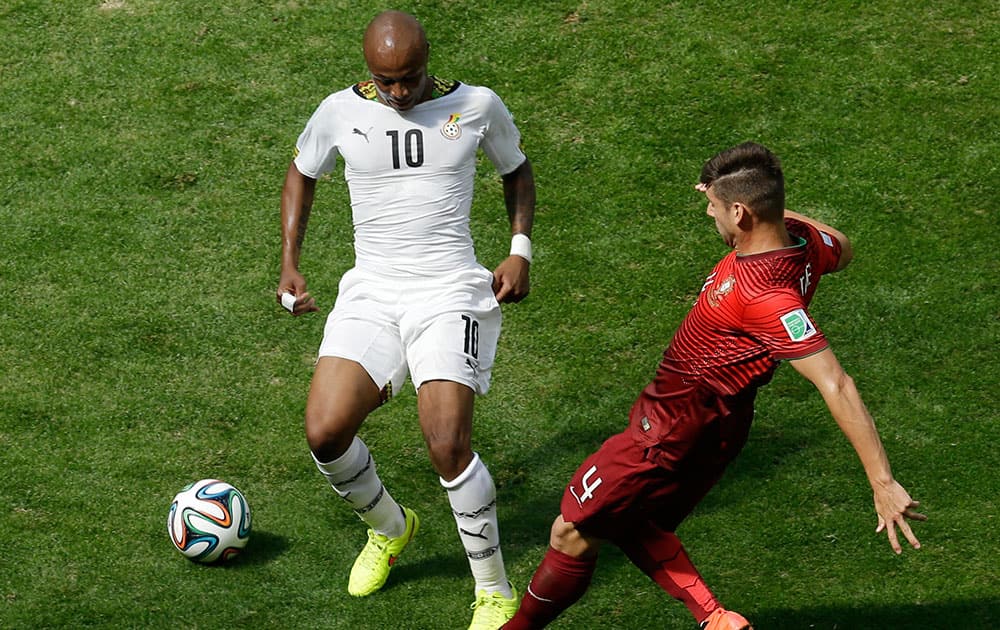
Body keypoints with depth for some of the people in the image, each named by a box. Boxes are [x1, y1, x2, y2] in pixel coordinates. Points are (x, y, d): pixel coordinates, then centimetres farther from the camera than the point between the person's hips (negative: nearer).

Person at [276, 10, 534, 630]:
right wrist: (290, 266, 12)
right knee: (325, 433, -15)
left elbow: (517, 167, 17)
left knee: (448, 444, -20)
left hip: (450, 293, -2)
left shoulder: (476, 106, -3)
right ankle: (389, 528, 18)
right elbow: (302, 173, 19)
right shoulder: (341, 112, -1)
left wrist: (521, 249, 3)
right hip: (371, 292, 3)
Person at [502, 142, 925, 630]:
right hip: (720, 424, 10)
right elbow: (843, 251, 17)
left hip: (673, 433, -10)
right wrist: (772, 208, 17)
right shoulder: (802, 239, -9)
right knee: (635, 528, 23)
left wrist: (882, 484, -38)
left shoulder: (765, 296, -35)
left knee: (571, 535, 5)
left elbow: (835, 386, -37)